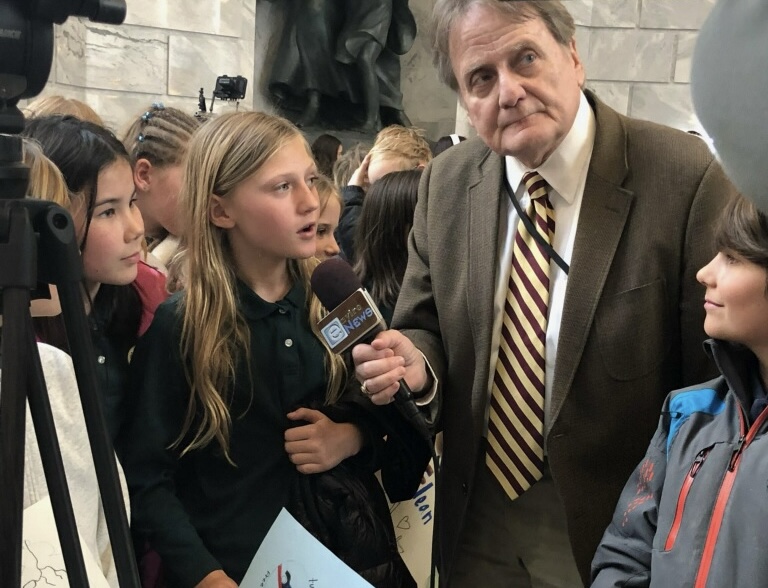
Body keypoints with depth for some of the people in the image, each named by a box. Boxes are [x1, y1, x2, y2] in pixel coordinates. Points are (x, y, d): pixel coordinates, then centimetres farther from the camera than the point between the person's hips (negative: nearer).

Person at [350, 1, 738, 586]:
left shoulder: (683, 177, -18)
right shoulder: (446, 184, -3)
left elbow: (718, 381, -13)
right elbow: (427, 328, 7)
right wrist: (416, 363, -16)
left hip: (613, 533, -4)